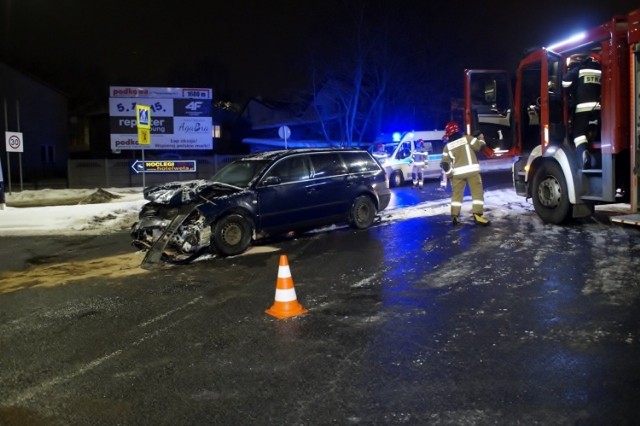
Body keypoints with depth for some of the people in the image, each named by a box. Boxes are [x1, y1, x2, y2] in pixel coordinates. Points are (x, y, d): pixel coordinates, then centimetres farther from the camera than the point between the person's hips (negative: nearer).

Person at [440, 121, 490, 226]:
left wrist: (449, 173, 11)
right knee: (477, 192, 0)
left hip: (457, 172, 3)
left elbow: (445, 163, 5)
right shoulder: (466, 138, 0)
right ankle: (477, 215, -10)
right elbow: (478, 146, 2)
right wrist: (481, 139, 20)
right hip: (471, 170, -3)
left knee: (457, 194, 15)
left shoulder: (448, 146, 8)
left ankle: (455, 216, 10)